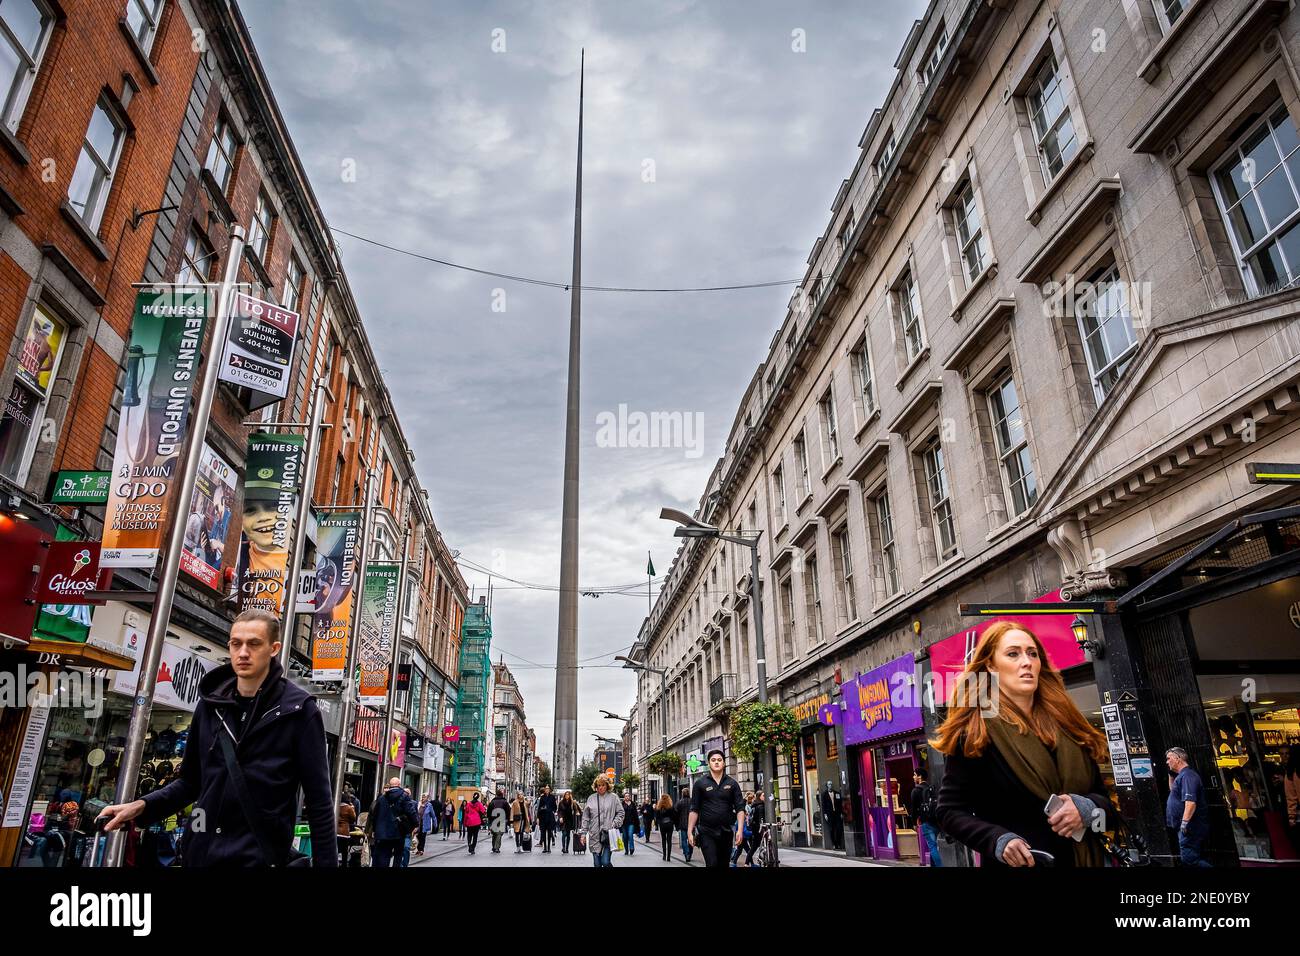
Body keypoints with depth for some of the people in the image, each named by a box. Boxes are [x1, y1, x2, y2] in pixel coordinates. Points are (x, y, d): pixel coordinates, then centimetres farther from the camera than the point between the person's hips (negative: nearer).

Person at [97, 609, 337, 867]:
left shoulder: (298, 710, -10)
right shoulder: (210, 703, 5)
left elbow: (319, 802, -9)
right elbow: (191, 781, 15)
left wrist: (326, 862, -11)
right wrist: (141, 806, -1)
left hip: (260, 855, -5)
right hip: (201, 852, 5)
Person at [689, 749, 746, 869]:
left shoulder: (732, 783, 5)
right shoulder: (700, 783, 1)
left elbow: (740, 808, 2)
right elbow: (694, 810, 1)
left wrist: (740, 829, -10)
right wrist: (690, 832, -5)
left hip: (726, 832, 2)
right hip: (706, 832, -2)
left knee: (724, 865, 9)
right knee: (712, 864, -13)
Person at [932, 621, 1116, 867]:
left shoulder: (1066, 724, 4)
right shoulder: (973, 734, -13)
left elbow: (1104, 796, 10)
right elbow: (951, 812, -12)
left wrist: (1088, 807, -12)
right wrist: (998, 840, -28)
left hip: (1084, 859, 5)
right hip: (1017, 862, -5)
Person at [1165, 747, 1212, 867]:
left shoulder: (1187, 775, -16)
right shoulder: (1182, 775, 17)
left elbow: (1190, 801, -27)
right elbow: (1172, 789, 36)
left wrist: (1185, 822, -29)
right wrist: (1171, 774, 24)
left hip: (1190, 827, -11)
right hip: (1186, 827, 11)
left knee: (1189, 859, -13)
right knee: (1191, 858, 14)